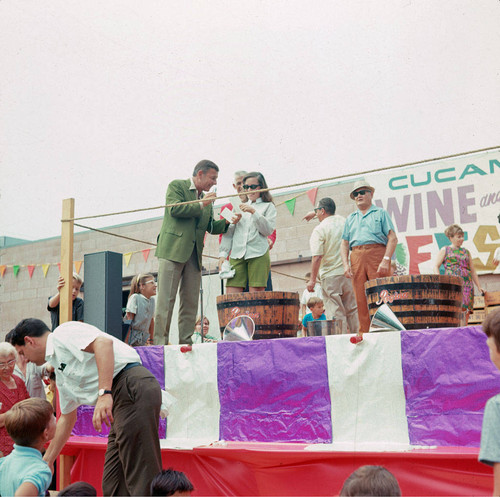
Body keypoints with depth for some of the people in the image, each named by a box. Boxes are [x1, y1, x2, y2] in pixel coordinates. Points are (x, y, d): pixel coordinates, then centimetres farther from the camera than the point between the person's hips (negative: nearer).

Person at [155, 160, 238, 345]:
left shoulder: (206, 199, 22)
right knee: (166, 299, -9)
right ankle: (160, 342, -8)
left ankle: (185, 342, 4)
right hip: (173, 250, -6)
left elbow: (211, 227, 19)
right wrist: (201, 205, -8)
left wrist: (228, 221, 1)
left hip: (194, 254, 6)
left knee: (191, 301, 2)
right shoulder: (177, 185, 5)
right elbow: (174, 209, -12)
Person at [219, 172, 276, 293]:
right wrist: (223, 254, 7)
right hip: (237, 255, 3)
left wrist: (254, 212, -11)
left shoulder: (268, 206, 13)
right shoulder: (239, 207, 22)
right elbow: (229, 232, 18)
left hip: (258, 255, -3)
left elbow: (268, 230, -1)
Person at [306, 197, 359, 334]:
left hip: (330, 276, -5)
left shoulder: (319, 229, -8)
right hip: (349, 273, 5)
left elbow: (317, 257, -14)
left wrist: (312, 280, -10)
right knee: (353, 309, 10)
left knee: (336, 313, -3)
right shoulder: (344, 222, 9)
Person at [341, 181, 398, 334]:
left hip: (377, 254, -3)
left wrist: (386, 260, -12)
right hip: (356, 257, 4)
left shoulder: (381, 213, 13)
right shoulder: (350, 218, 25)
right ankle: (364, 334, 1)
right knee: (361, 300, -2)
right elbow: (344, 243, 19)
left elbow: (393, 238, 3)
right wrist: (345, 263, 2)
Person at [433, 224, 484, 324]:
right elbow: (436, 266, 3)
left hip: (467, 284, 4)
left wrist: (479, 286, 19)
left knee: (466, 310, -5)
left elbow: (472, 271, 24)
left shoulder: (466, 252, 21)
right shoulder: (445, 250, 10)